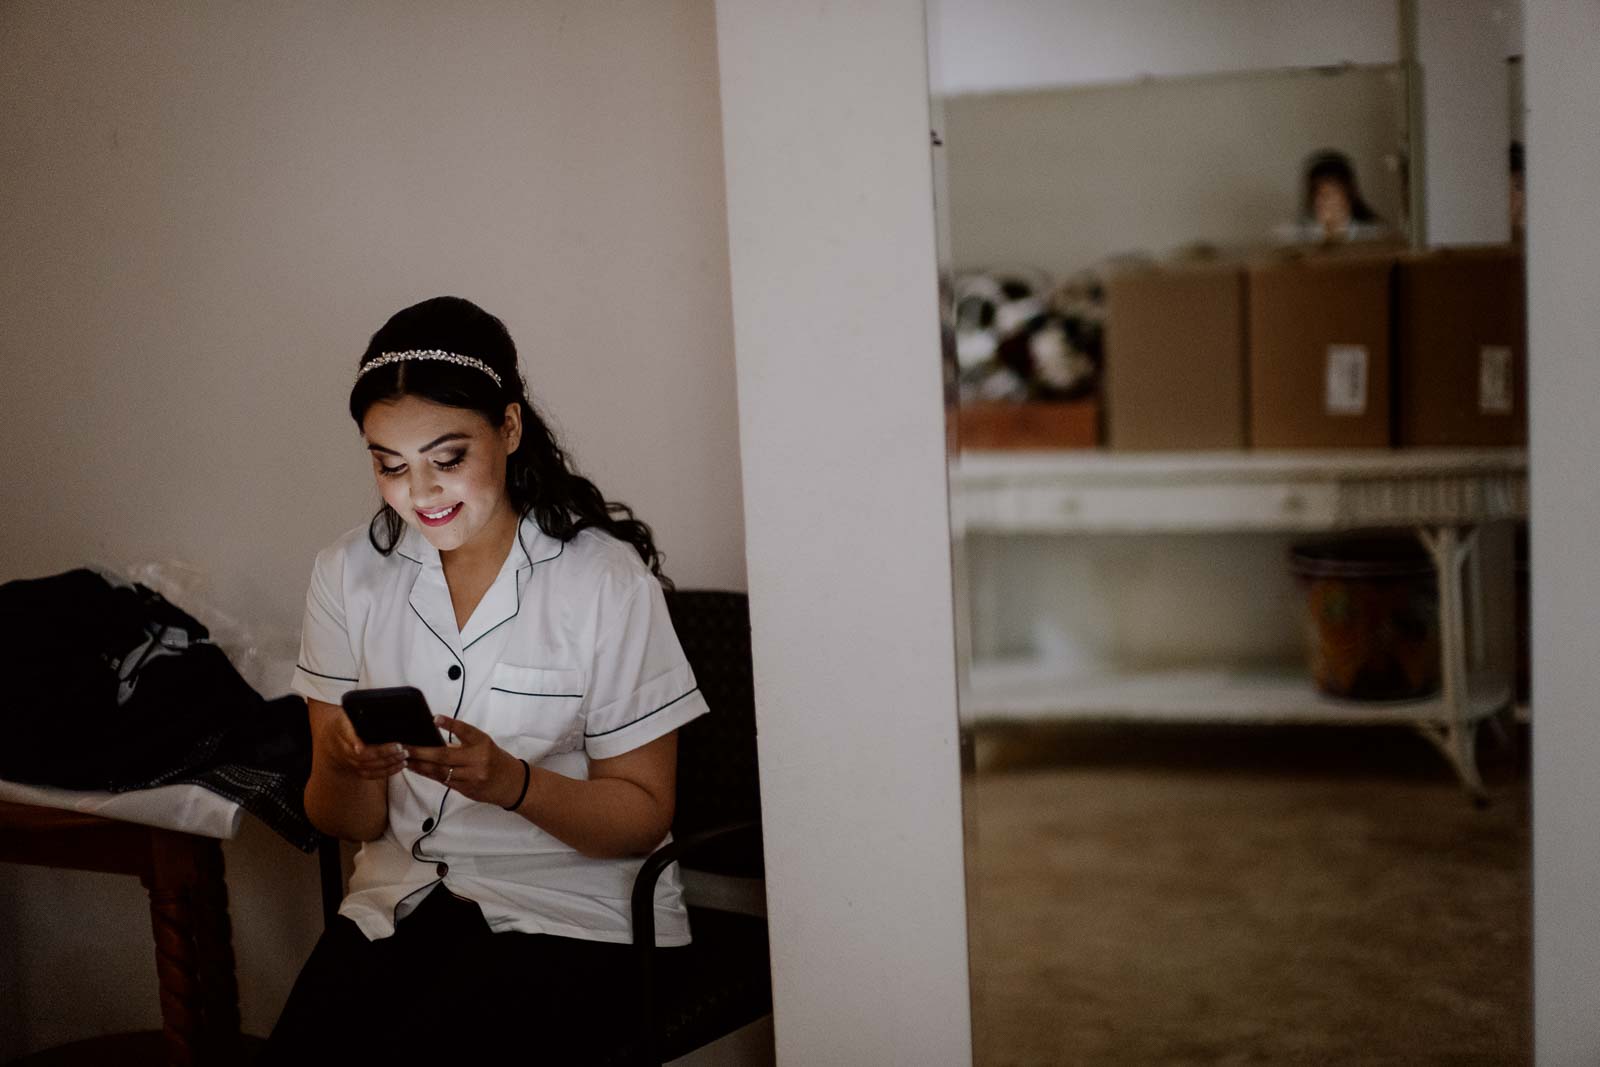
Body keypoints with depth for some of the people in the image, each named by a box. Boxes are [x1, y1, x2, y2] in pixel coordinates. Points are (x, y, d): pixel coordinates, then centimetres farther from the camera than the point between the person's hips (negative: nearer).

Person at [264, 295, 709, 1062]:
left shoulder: (607, 580, -8)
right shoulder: (347, 573, 4)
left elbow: (642, 816, -5)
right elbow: (344, 824, 5)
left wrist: (511, 782, -24)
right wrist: (344, 768, -19)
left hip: (574, 907, -3)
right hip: (402, 890, 4)